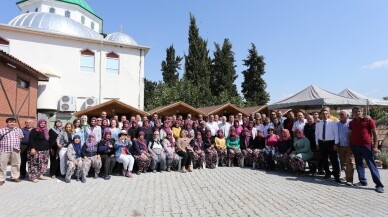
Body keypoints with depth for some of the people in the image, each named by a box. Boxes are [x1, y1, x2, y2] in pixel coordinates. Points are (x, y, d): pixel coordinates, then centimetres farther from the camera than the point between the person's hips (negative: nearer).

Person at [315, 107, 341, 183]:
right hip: (322, 143, 4)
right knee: (324, 159, 14)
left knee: (334, 160, -1)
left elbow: (336, 134, -7)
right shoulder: (318, 124, 5)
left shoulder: (333, 123, -6)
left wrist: (336, 144, -11)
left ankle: (336, 176, 9)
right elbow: (317, 134, 10)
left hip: (331, 143, -4)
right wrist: (317, 143, 8)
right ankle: (327, 172, 33)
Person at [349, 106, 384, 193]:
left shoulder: (368, 120, -3)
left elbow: (375, 134, -4)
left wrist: (375, 146, -10)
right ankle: (363, 181, 20)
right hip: (355, 146, 5)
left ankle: (379, 185, 2)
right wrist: (349, 146, 9)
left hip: (366, 146, -4)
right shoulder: (351, 123, 10)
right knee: (359, 164, 10)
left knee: (372, 165, -3)